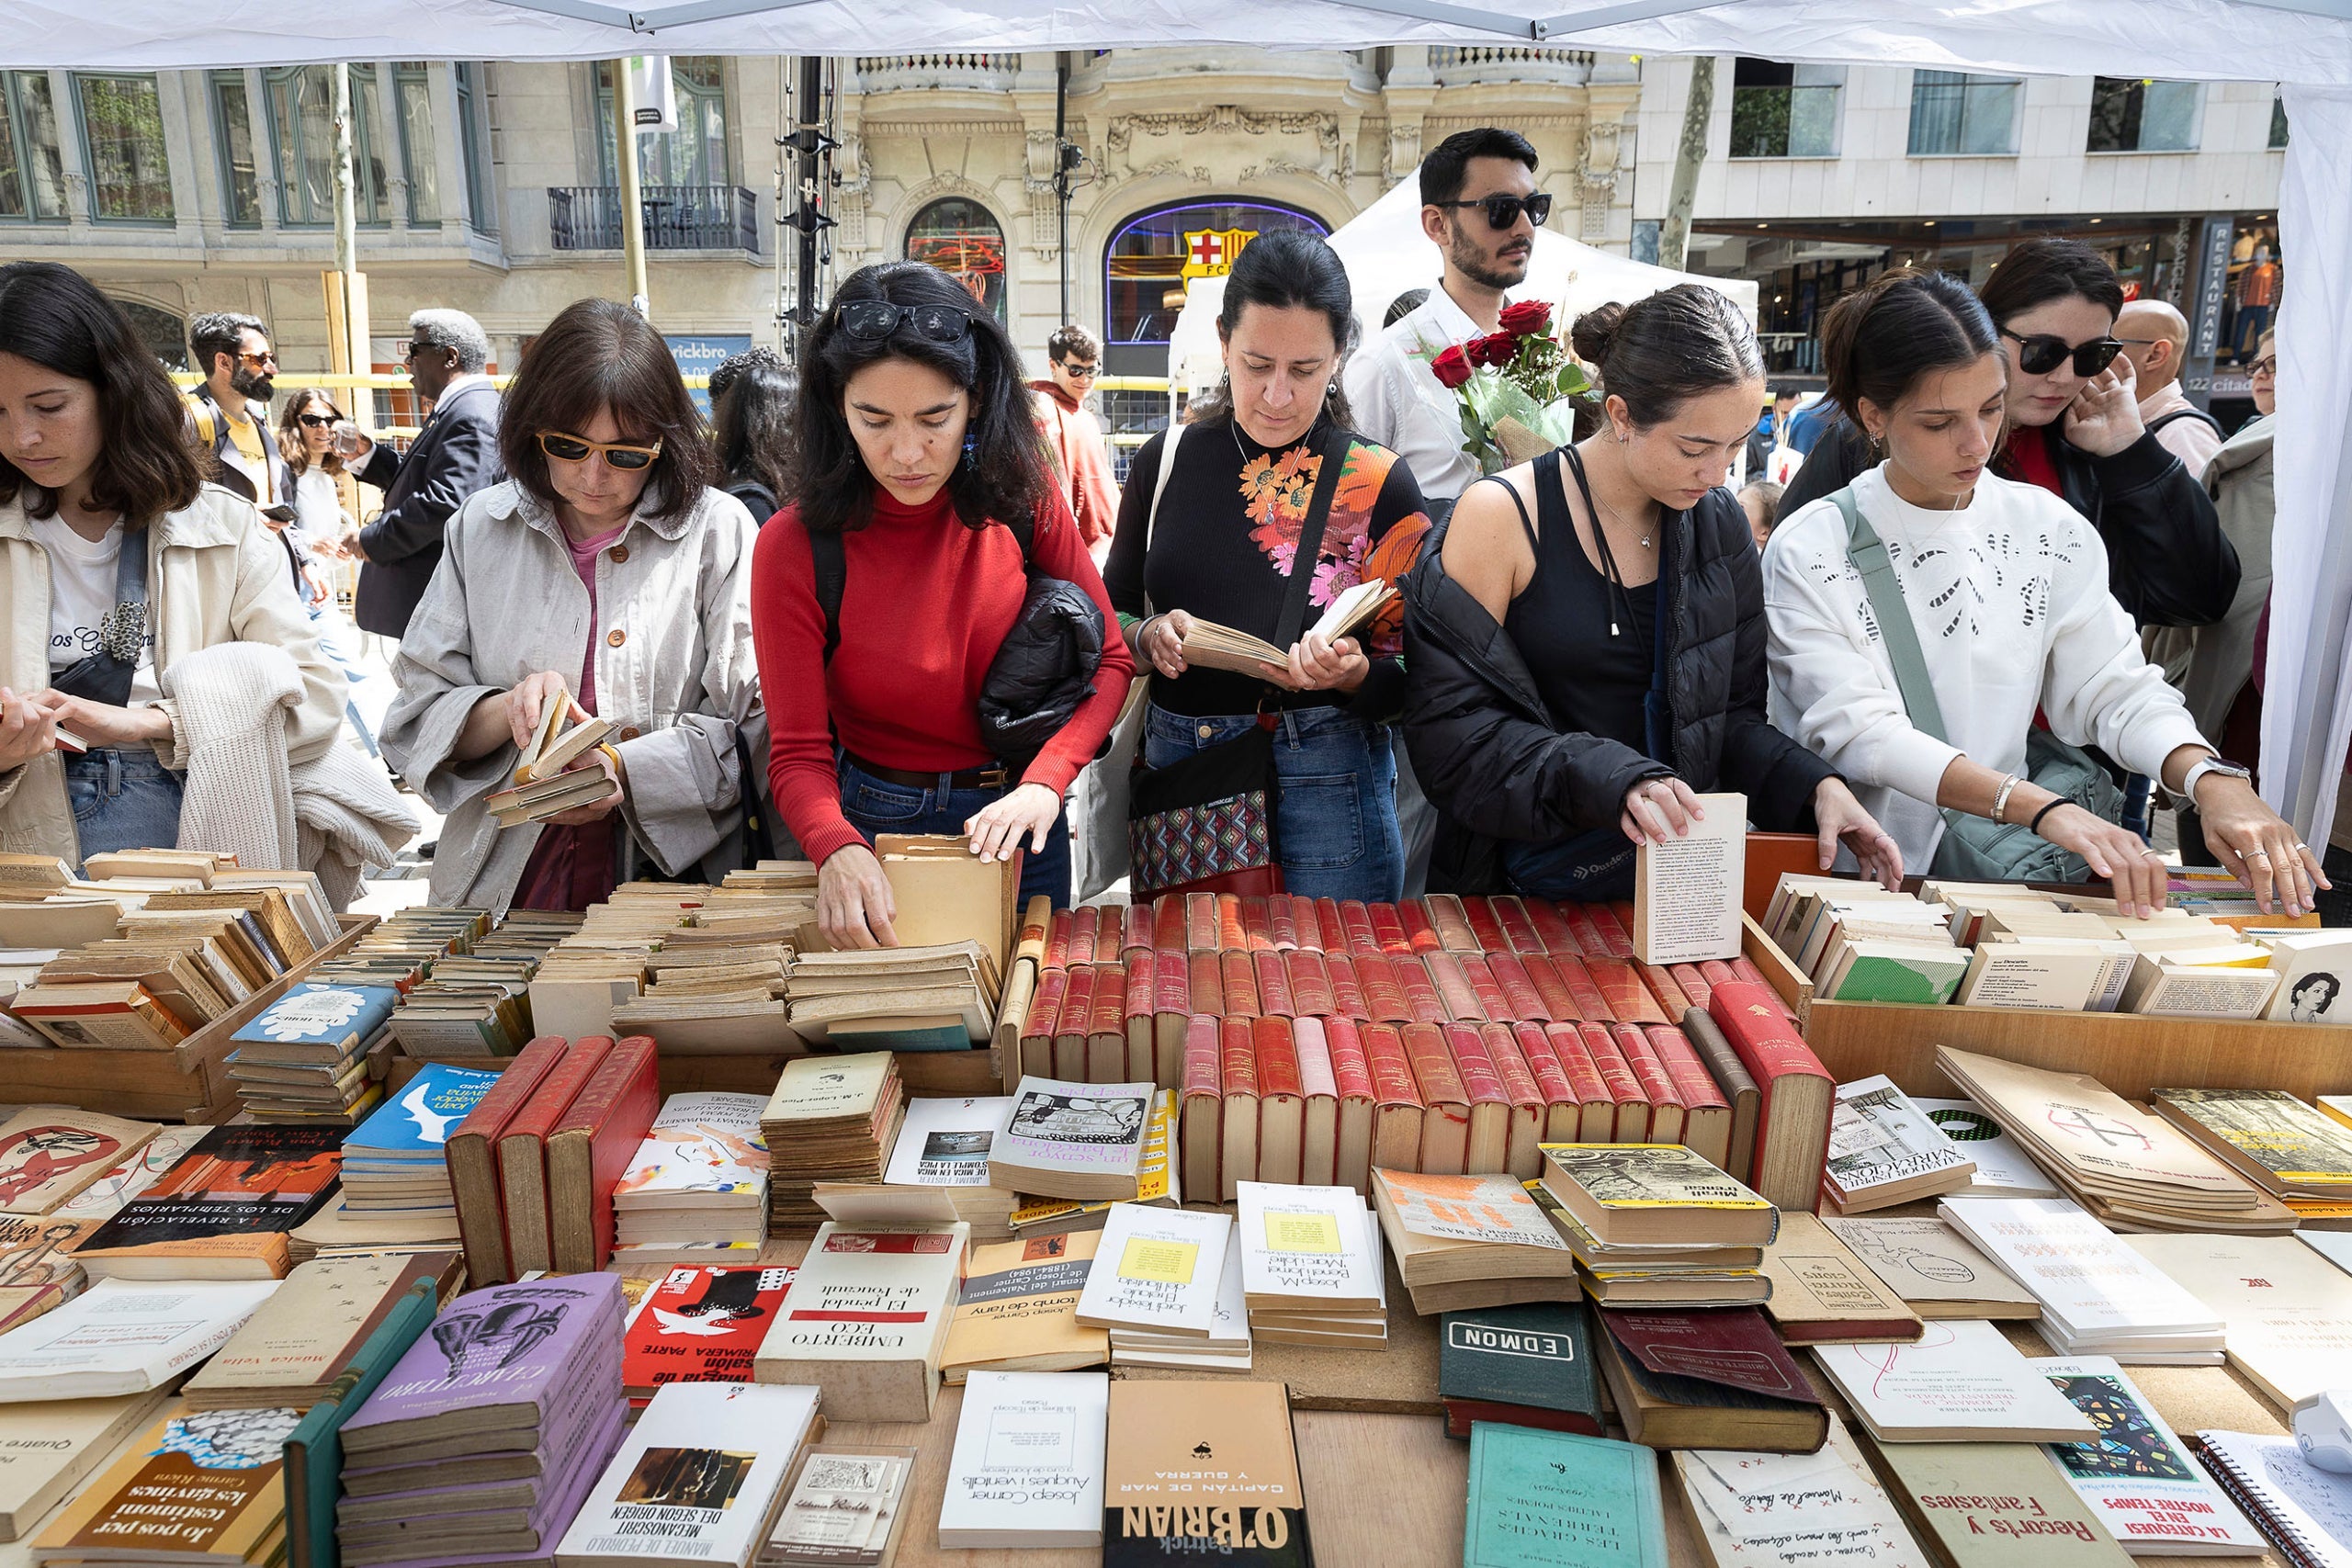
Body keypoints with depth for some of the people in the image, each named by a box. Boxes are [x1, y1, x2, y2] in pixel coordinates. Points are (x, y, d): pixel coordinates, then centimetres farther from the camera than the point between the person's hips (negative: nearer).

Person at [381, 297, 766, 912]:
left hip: (672, 880, -2)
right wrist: (506, 712, -12)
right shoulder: (480, 526, 10)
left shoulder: (718, 528, 2)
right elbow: (415, 720, 8)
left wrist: (623, 767, -16)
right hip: (501, 883, 2)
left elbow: (755, 728, -2)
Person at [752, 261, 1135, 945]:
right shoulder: (797, 544, -16)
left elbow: (1108, 661, -5)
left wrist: (1043, 781, -21)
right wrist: (838, 850, -35)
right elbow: (798, 754, -14)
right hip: (880, 829, -2)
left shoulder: (1022, 498, -10)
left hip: (1019, 825, 3)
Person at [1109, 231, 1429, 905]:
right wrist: (1149, 636, -10)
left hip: (1325, 781, -2)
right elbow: (1113, 613, 11)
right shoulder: (1166, 460, 3)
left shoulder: (1379, 481, -4)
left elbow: (1412, 678, -3)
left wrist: (1352, 675, -23)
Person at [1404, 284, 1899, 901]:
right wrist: (1607, 778, -27)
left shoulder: (1719, 522, 5)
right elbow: (1451, 725, -15)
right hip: (1521, 886, -7)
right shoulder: (1501, 516, -11)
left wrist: (1815, 786, -7)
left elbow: (1731, 716, 11)